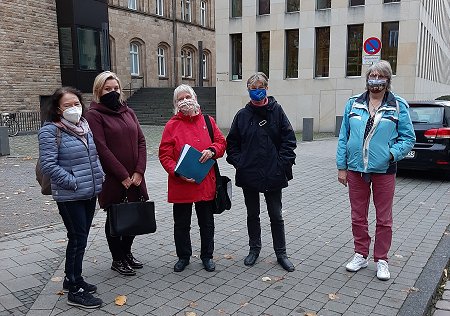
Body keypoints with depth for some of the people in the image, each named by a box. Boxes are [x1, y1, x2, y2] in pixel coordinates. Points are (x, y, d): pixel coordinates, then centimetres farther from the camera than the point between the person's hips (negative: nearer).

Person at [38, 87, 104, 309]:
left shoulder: (85, 127, 9)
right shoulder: (50, 131, -12)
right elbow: (48, 165, -18)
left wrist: (99, 175, 8)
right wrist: (74, 183, -19)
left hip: (90, 193, 7)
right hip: (69, 196, -7)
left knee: (80, 238, 16)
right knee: (78, 239, -1)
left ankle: (71, 278, 34)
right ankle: (75, 291, 13)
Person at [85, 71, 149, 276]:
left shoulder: (128, 112, 11)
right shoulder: (94, 115, -6)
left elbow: (141, 142, 6)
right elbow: (101, 149, -14)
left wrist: (139, 171, -6)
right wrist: (123, 176, -15)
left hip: (134, 177, 5)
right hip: (112, 180, -5)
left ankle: (126, 252, 34)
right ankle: (117, 259, 25)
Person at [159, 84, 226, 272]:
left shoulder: (207, 121, 5)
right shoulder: (172, 125, -2)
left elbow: (221, 142, 9)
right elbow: (165, 155, -6)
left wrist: (212, 150, -13)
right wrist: (177, 173, -20)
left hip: (206, 183, 2)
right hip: (180, 184, -1)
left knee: (206, 222, 14)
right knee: (181, 223, 13)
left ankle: (207, 256, 32)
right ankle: (183, 257, 32)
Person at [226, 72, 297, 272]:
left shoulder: (276, 111, -2)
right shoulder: (242, 115, 2)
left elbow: (289, 140, -2)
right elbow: (231, 142, 8)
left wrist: (283, 163, -10)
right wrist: (238, 162, -3)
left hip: (273, 175, -2)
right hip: (248, 175, 2)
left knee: (276, 215, 9)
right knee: (252, 214, 16)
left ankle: (281, 253, 23)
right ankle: (254, 248, 33)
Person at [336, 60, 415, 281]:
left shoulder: (398, 106, -1)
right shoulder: (353, 103, 5)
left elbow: (408, 137, 2)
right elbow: (343, 136, 6)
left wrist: (393, 153, -15)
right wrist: (342, 166, 3)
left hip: (384, 171, -2)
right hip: (356, 169, 2)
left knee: (384, 219, 9)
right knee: (358, 217, 12)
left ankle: (381, 260, 25)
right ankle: (361, 255, 29)